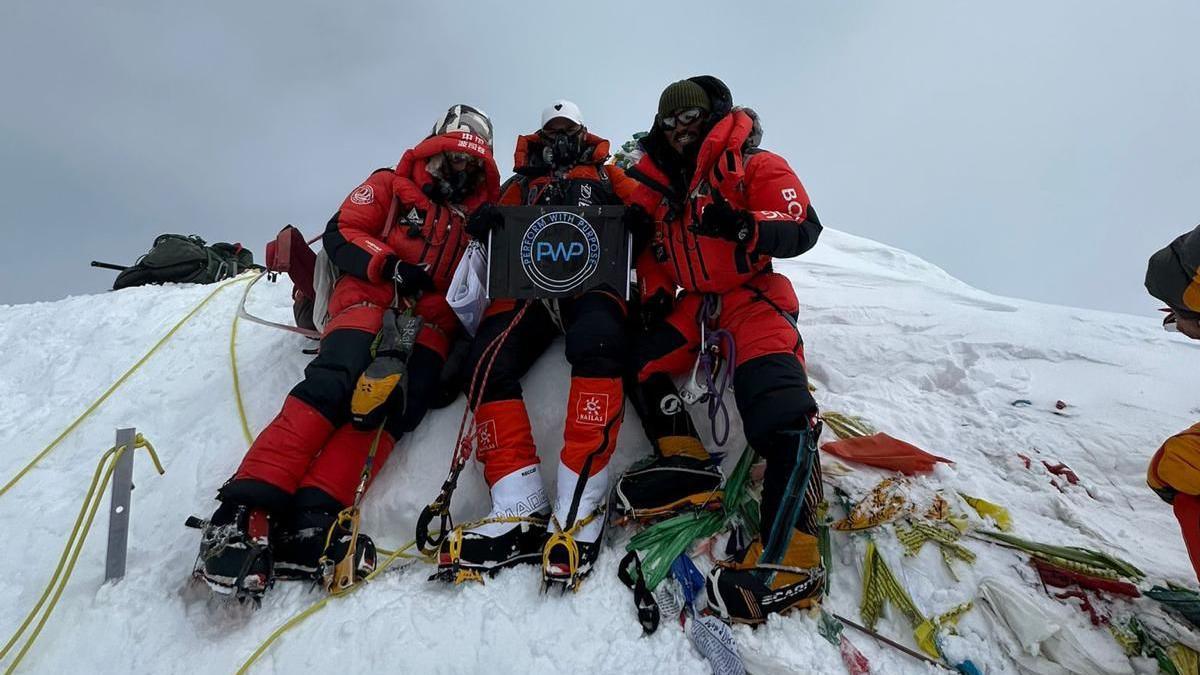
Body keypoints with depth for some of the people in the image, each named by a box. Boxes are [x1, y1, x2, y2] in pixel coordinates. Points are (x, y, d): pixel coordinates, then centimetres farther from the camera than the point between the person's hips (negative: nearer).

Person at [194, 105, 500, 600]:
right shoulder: (391, 186, 18)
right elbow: (340, 233, 7)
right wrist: (389, 265, -10)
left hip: (432, 321, 2)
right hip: (372, 298, -2)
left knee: (398, 403, -26)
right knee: (335, 384, -28)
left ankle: (310, 520, -36)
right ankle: (248, 509, -29)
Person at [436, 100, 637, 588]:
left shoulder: (607, 176, 30)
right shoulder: (519, 185, 34)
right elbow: (497, 243, 24)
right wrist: (483, 228, 0)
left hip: (592, 280, -2)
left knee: (596, 345, -37)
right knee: (489, 362, -27)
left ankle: (580, 509, -38)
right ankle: (520, 510, -28)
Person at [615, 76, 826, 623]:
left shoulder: (754, 166, -1)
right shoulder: (658, 183, 16)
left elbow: (803, 228, -9)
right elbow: (650, 247, 23)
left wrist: (744, 226, -27)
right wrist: (653, 294, 7)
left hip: (752, 295, -7)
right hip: (691, 305, 7)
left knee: (780, 413, -25)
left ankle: (789, 557, -28)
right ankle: (686, 461, -3)